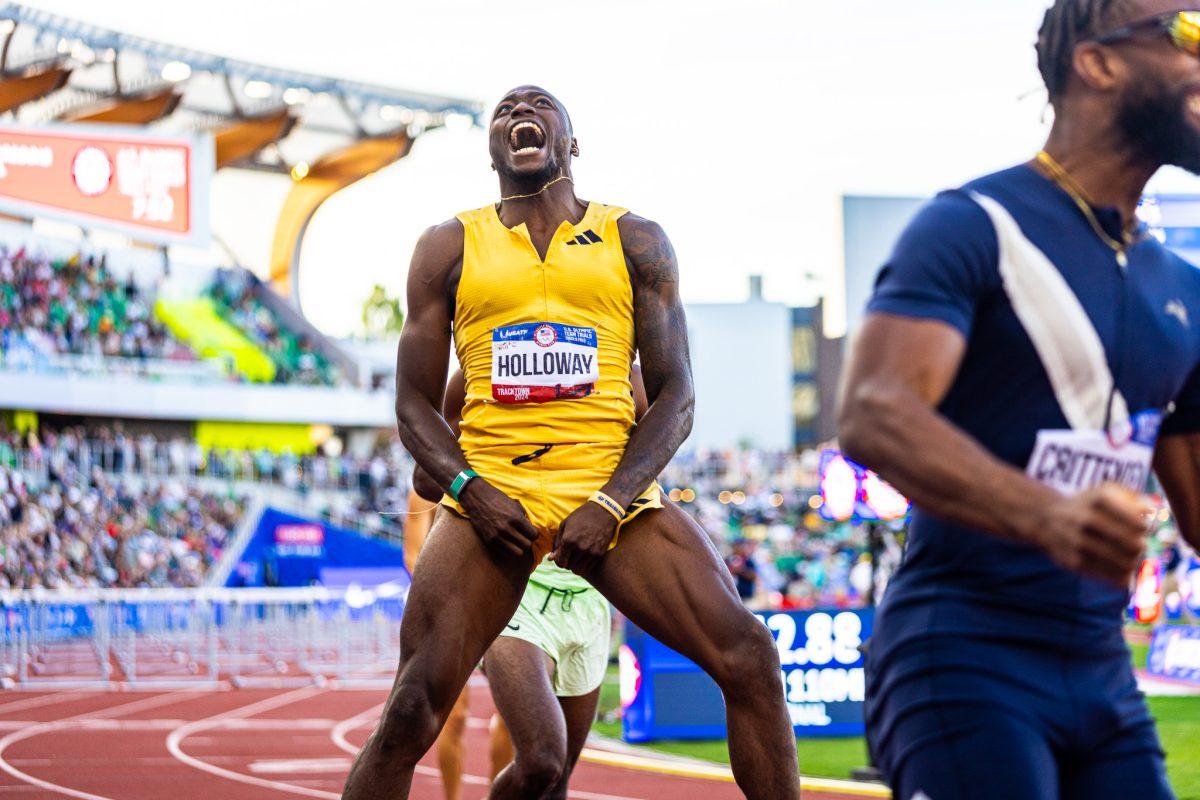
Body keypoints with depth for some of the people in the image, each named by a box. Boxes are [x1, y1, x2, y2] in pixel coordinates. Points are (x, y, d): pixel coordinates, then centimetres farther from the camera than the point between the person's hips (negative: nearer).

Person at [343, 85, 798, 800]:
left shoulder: (635, 242, 12)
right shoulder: (451, 247, 13)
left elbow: (676, 395, 5)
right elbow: (415, 404, 12)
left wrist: (610, 505, -11)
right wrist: (470, 490, -9)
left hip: (613, 491, 0)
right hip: (491, 492, 0)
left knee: (749, 660, -17)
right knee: (412, 711, -13)